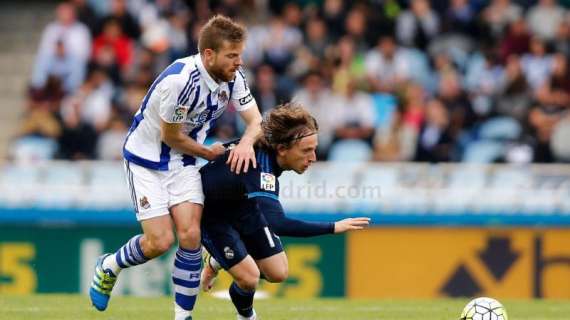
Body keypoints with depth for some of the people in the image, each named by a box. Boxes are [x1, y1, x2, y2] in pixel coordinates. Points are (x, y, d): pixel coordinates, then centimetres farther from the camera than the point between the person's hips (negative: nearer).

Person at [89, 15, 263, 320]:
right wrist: (209, 153, -6)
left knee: (190, 235, -9)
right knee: (160, 241, -11)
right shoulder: (181, 80, -32)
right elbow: (171, 137, -20)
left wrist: (246, 143, -23)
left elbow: (254, 119, 0)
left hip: (183, 163, 6)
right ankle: (108, 267, 19)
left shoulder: (232, 77, -10)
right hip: (146, 160, -6)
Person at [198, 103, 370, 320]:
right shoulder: (258, 168, -44)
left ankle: (217, 262, 31)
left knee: (277, 274, 5)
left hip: (243, 209, 8)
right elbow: (277, 225, -56)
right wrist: (333, 228, -55)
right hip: (211, 214, -8)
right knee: (249, 278, -17)